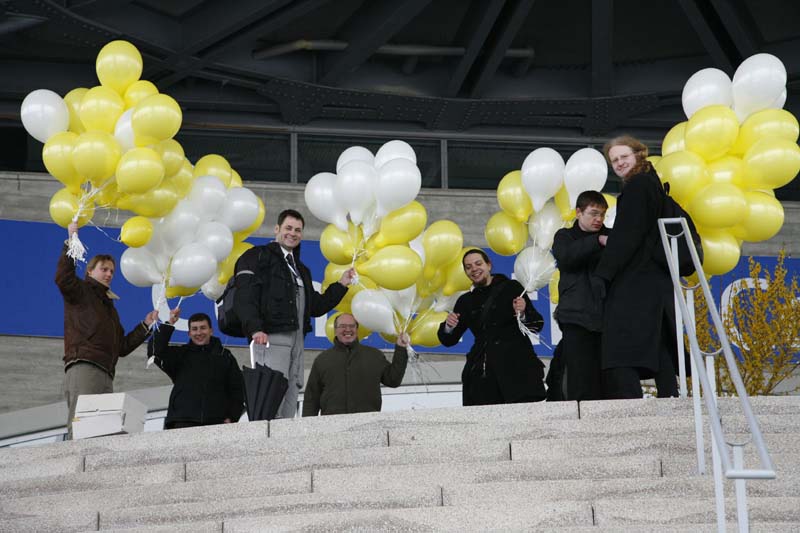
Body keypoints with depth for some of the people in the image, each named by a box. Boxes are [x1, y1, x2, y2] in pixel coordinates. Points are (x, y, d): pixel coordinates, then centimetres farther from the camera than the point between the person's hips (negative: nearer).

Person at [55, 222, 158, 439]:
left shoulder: (109, 304, 35)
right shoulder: (81, 291, 14)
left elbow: (122, 347, 30)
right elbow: (63, 278, -11)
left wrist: (145, 325, 24)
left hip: (105, 374, 7)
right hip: (83, 366, -7)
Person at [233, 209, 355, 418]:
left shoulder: (301, 269, 30)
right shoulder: (258, 257, 4)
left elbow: (316, 307, 29)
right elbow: (244, 297, -10)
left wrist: (341, 285, 21)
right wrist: (255, 329, -24)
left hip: (297, 340, 8)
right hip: (271, 338, -8)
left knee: (289, 406, 2)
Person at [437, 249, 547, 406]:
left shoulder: (511, 287, 10)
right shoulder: (466, 301, 20)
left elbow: (537, 325, 7)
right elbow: (448, 340, 21)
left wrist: (523, 314, -13)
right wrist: (448, 326, 0)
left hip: (516, 366, -2)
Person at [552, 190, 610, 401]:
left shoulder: (610, 237, 16)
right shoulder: (565, 236, 12)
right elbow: (566, 257, -10)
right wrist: (597, 241, -22)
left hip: (606, 318, 2)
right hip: (578, 318, -2)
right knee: (581, 384, -9)